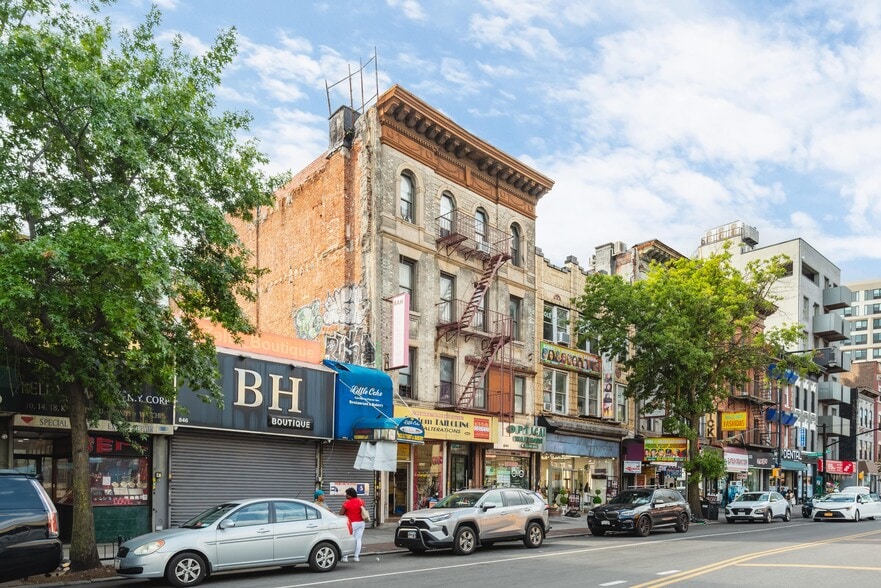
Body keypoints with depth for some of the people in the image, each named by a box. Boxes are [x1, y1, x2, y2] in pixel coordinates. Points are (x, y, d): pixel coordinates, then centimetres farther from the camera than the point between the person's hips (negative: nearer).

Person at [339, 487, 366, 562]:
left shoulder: (347, 503, -14)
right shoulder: (361, 501, 4)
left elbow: (341, 513, -10)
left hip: (353, 523, -6)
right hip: (361, 523, 6)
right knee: (358, 539, 7)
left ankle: (345, 557, -2)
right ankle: (357, 556, 7)